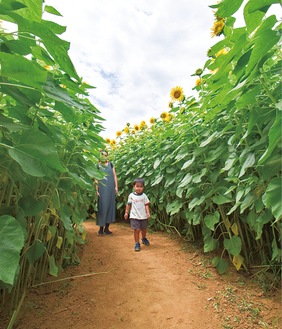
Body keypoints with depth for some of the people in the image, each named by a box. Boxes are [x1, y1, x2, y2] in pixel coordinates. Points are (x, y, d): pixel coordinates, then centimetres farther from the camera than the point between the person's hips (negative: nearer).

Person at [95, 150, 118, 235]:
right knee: (102, 207, 0)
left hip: (111, 189, 3)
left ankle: (106, 228, 17)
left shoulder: (110, 164, 10)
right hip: (102, 189, -3)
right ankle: (101, 228, 14)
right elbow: (96, 179, -2)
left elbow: (114, 176, 10)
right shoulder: (98, 166, 1)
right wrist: (97, 190, -8)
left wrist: (116, 187, 3)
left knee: (110, 206, 6)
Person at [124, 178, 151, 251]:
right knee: (137, 230, -6)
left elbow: (146, 205, -2)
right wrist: (126, 212, 4)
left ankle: (144, 239, 46)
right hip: (134, 216, -2)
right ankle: (137, 243, 11)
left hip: (143, 216, 2)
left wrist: (148, 212, -11)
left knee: (144, 229, 18)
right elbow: (128, 204, 4)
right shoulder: (131, 195, -4)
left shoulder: (144, 196, -3)